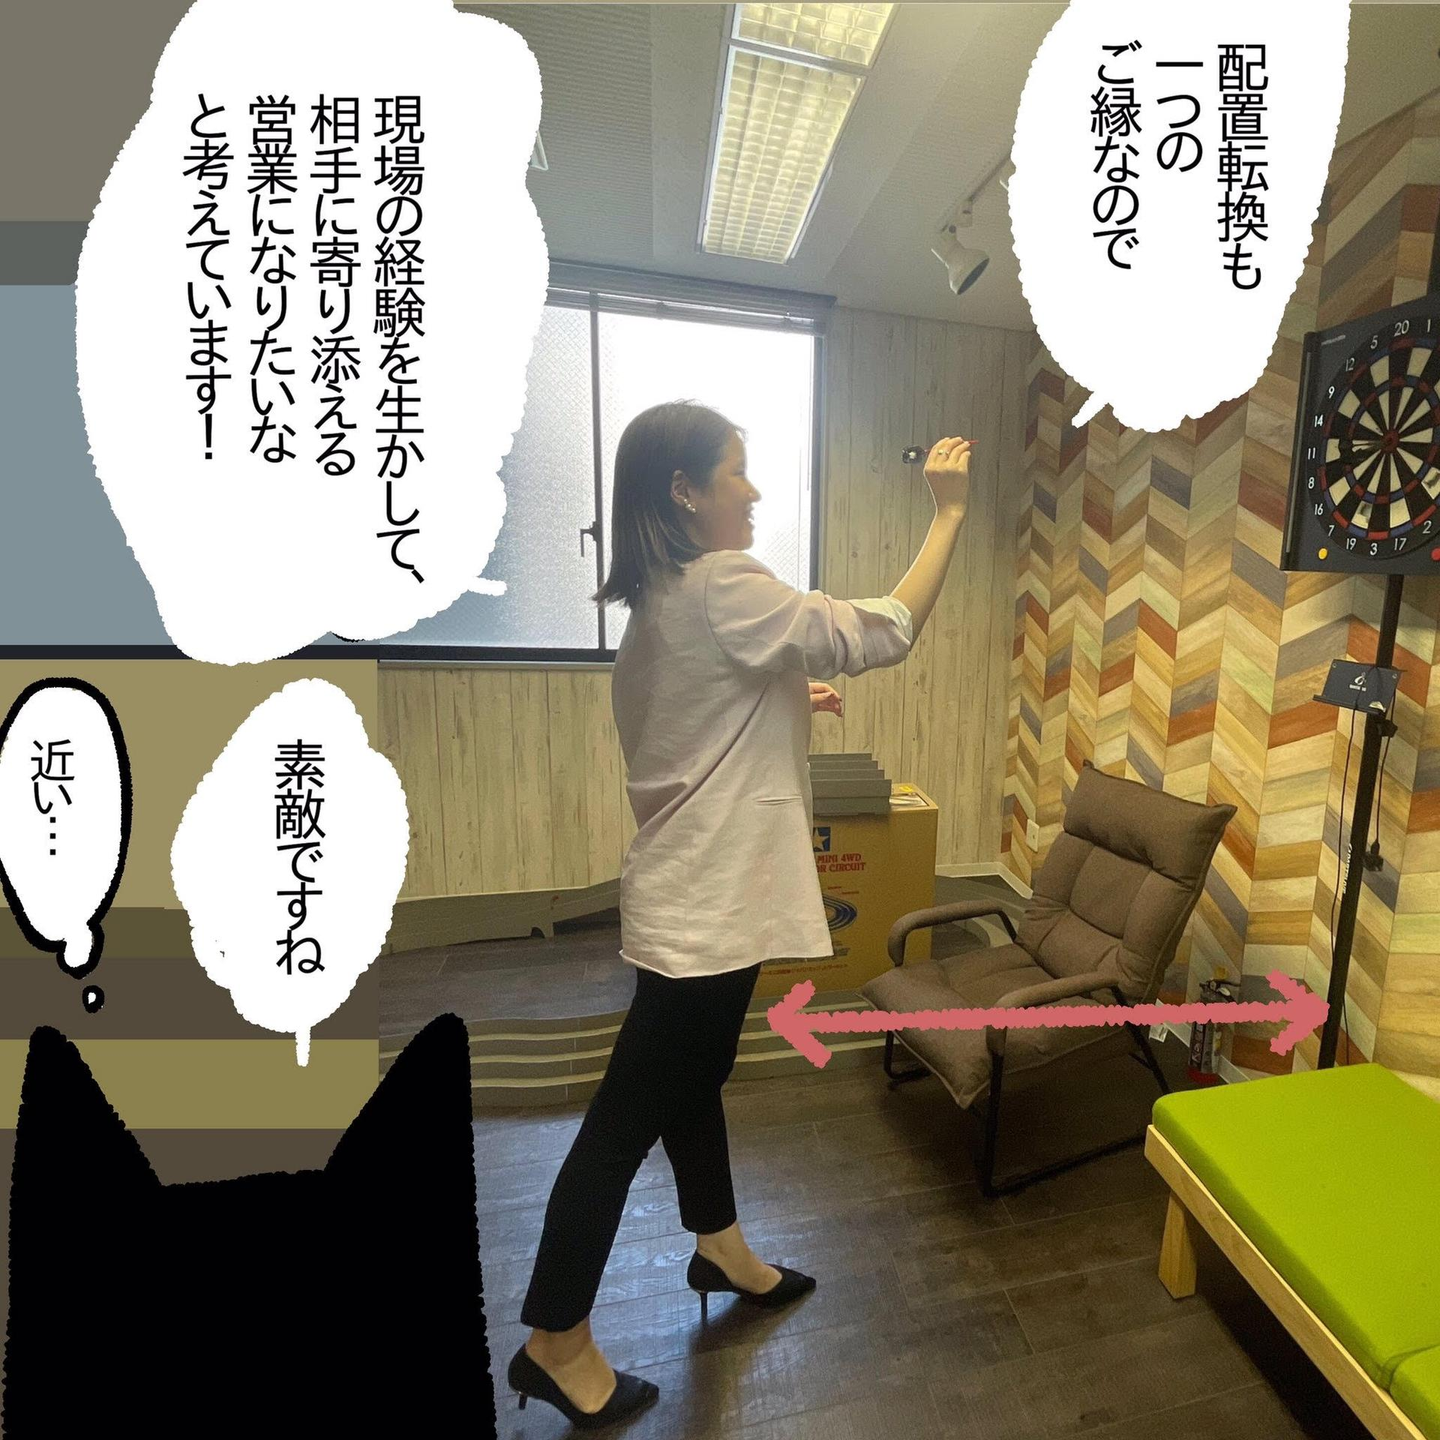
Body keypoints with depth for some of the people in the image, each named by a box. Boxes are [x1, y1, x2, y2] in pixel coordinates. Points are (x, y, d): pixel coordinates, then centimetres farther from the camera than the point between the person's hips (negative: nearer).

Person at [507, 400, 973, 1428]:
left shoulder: (662, 599, 11)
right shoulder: (724, 588, -18)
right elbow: (884, 634, -16)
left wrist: (788, 700, 13)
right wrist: (951, 511, -5)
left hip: (699, 890, 10)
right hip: (705, 903, -10)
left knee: (695, 1078, 24)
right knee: (628, 1115, 6)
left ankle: (721, 1251, 47)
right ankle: (553, 1342, 28)